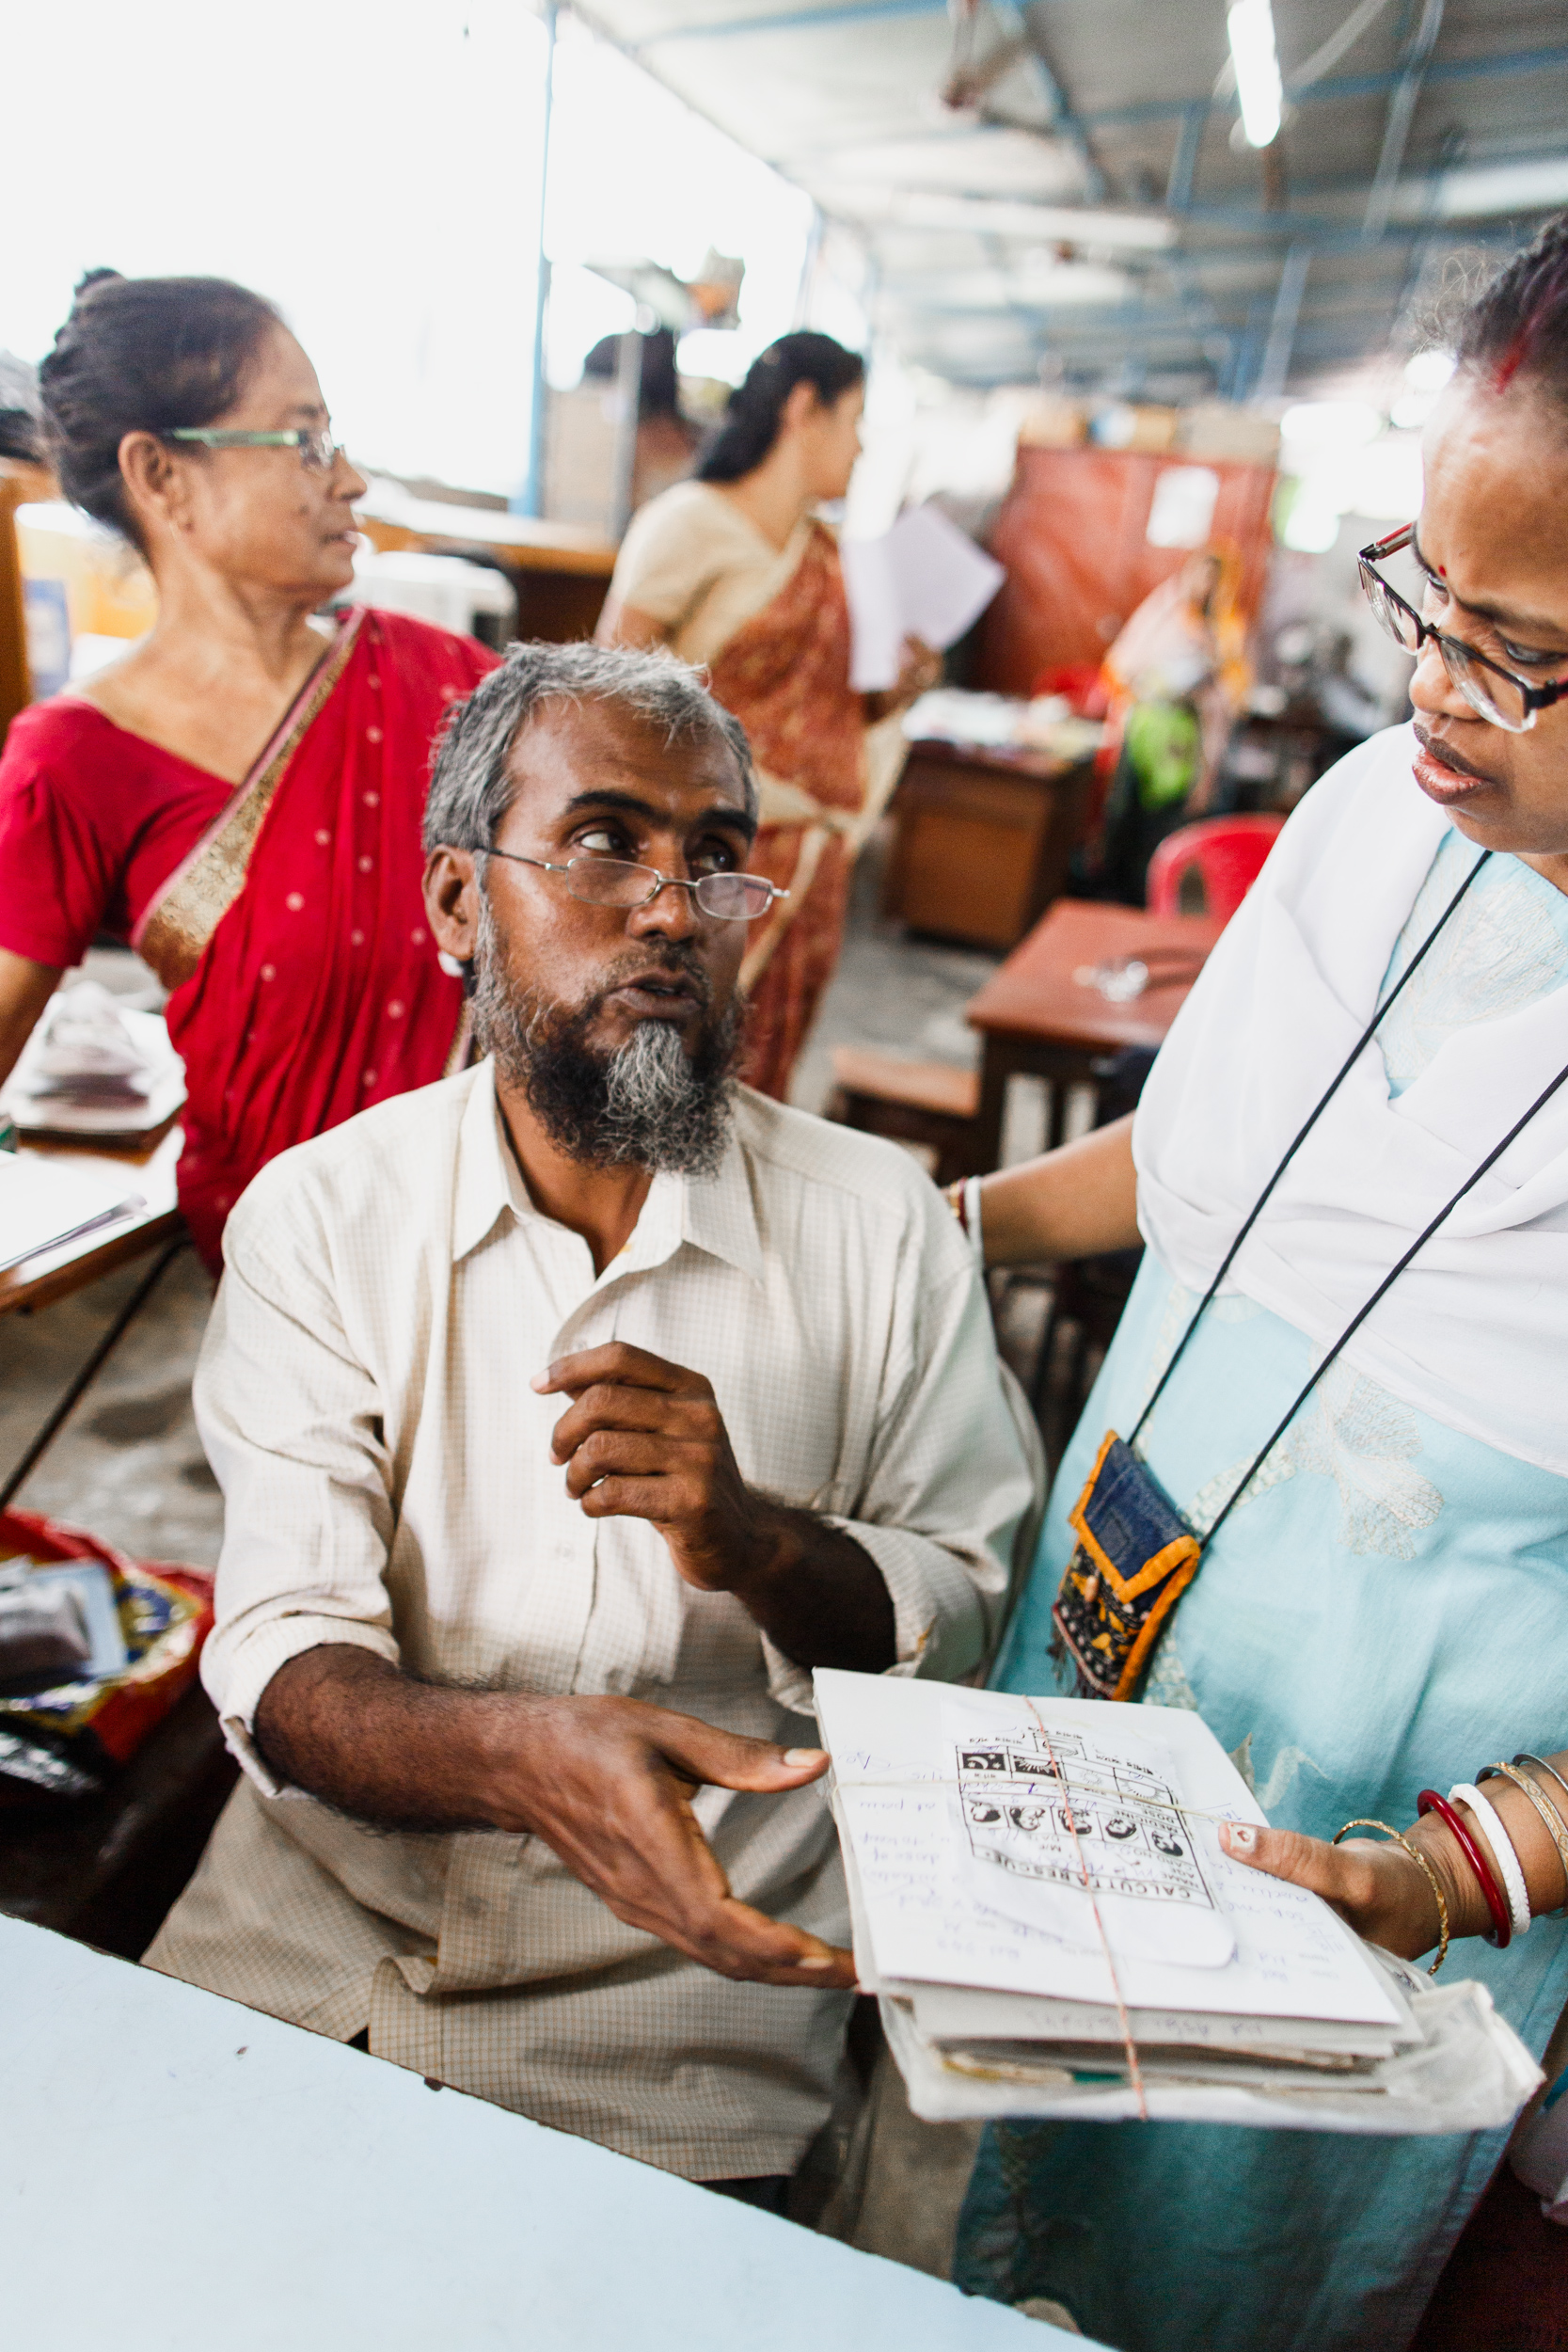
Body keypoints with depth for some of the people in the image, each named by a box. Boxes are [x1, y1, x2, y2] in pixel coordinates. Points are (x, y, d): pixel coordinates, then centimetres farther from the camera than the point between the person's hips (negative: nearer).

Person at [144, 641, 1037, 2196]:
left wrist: (756, 1537, -22)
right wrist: (523, 1751, -31)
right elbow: (285, 1662, -10)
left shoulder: (878, 1223, -5)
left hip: (688, 1963, 0)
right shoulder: (315, 1216, -4)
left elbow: (962, 1614, -1)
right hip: (317, 1930, 1)